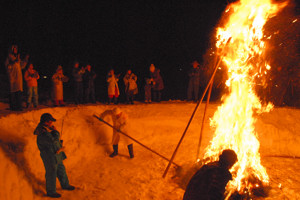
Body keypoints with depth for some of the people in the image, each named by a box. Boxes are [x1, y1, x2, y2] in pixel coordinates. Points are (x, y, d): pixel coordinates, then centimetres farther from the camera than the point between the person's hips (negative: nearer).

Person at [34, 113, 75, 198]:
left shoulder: (48, 128, 2)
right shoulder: (43, 133, -29)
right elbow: (53, 140, -35)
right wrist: (56, 131, -21)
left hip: (57, 155, 9)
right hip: (50, 157, -9)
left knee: (61, 170, 24)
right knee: (51, 174, 8)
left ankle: (65, 185, 45)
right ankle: (51, 192, 28)